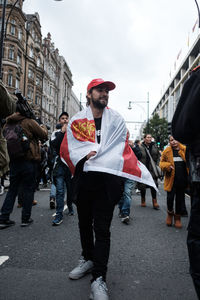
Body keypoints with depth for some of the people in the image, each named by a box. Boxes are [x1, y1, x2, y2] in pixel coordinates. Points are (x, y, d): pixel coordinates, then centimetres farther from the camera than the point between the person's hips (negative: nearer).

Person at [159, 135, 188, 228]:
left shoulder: (185, 150, 2)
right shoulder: (166, 151, 4)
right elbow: (161, 163, 8)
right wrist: (167, 166, -12)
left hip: (182, 180, 1)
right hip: (171, 179, 0)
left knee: (180, 199, 10)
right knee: (170, 198, -3)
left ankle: (177, 218, 29)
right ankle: (170, 213, 28)